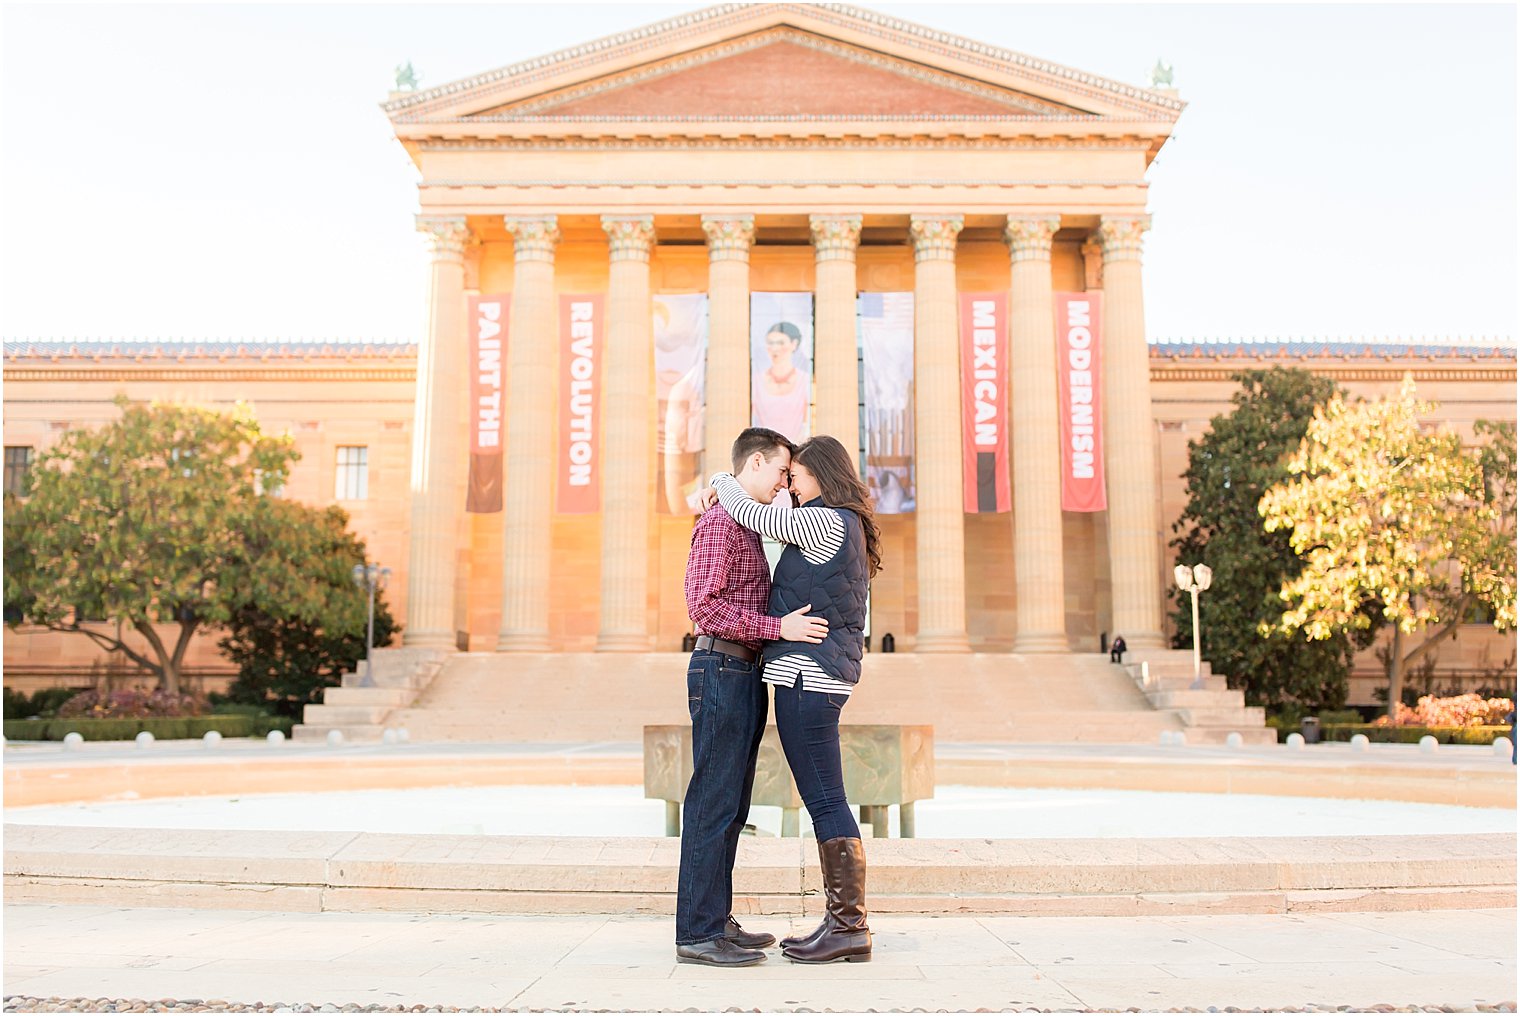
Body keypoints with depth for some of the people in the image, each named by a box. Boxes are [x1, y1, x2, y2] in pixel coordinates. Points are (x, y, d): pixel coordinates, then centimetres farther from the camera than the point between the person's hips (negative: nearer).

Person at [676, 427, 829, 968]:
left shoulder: (746, 526, 21)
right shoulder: (719, 522, -11)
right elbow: (704, 606, -20)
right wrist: (780, 627, -21)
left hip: (745, 675, 10)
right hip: (722, 670, -10)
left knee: (731, 804, 11)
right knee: (714, 801, -8)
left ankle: (716, 920, 18)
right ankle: (697, 933, -3)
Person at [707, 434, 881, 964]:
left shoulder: (826, 522, -11)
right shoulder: (846, 528, 19)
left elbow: (748, 512, -13)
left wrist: (721, 480, 8)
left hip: (808, 675, -10)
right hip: (821, 676, 10)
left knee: (826, 801, -6)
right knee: (825, 802, 11)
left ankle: (849, 928, -2)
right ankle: (843, 921, 15)